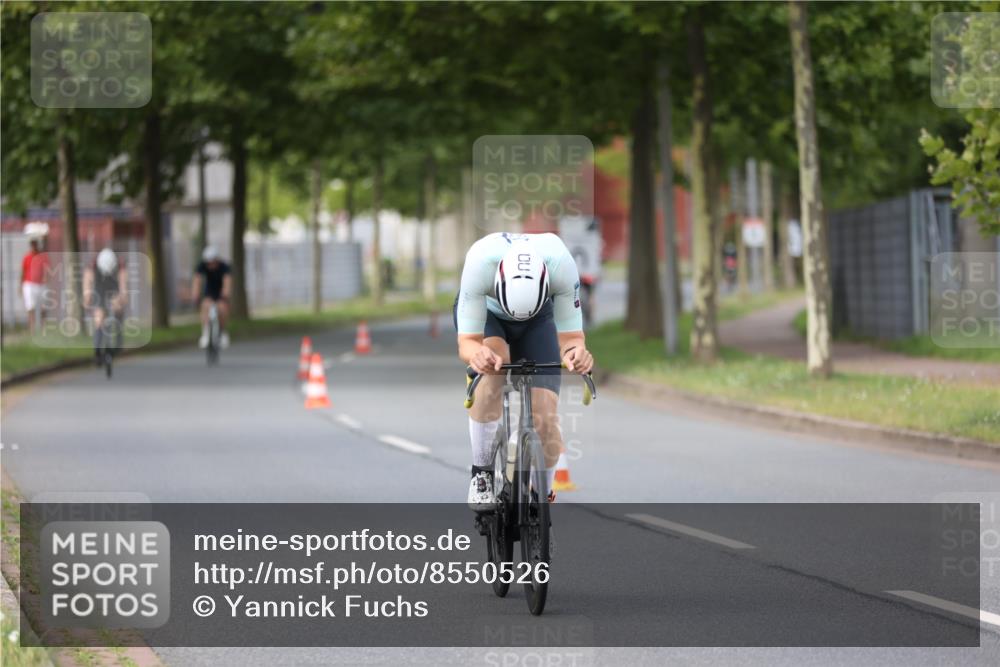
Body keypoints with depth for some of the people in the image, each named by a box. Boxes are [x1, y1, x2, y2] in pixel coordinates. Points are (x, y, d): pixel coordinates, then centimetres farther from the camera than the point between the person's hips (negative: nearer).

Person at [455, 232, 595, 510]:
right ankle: (482, 472, -18)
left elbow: (570, 336, -30)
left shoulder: (562, 267, -39)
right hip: (485, 311, -1)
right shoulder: (479, 263, -42)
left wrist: (576, 351, -54)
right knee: (494, 368, -34)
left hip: (539, 318, 1)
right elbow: (467, 342, -39)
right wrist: (476, 354, -62)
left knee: (545, 417, -14)